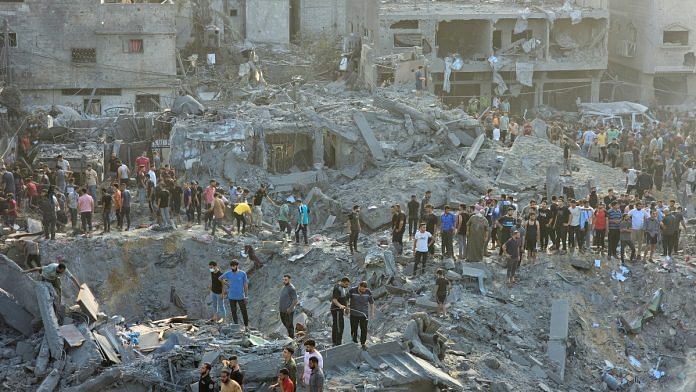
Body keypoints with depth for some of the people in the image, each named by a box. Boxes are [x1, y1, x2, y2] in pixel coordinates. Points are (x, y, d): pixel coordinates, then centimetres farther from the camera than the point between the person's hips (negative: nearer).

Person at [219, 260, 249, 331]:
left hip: (241, 297, -2)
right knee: (233, 312, 9)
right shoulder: (228, 274, -3)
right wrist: (227, 284, 5)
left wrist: (246, 296, -5)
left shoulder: (243, 274, -8)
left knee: (244, 312, 1)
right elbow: (220, 278, 15)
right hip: (232, 297, 2)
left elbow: (246, 285, -4)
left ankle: (246, 326, 16)